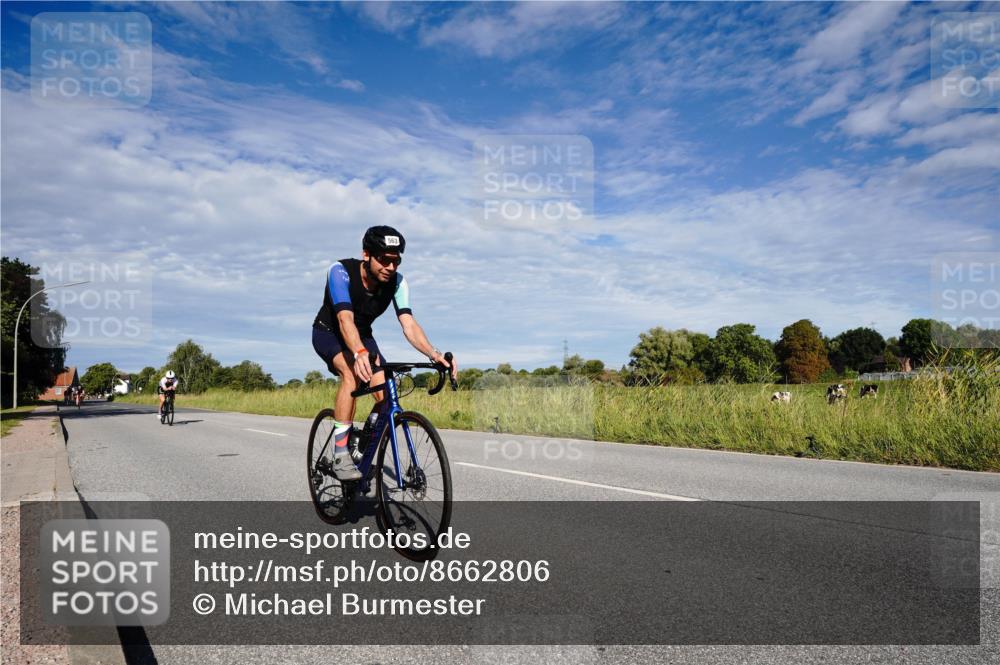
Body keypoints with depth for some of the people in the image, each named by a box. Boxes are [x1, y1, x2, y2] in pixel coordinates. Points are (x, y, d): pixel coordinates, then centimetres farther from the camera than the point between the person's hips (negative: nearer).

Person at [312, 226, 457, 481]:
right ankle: (341, 454, -27)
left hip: (362, 336, 4)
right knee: (352, 373, -36)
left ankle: (363, 448, 14)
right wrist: (359, 353, -63)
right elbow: (345, 319, -44)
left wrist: (433, 353, -49)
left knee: (387, 398, -15)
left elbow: (408, 323, -31)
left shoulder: (397, 282, -20)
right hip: (328, 333, -4)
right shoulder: (340, 272, -31)